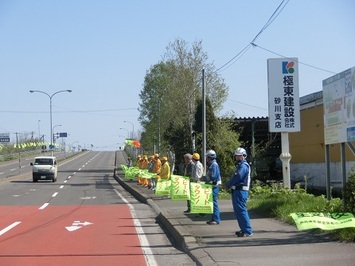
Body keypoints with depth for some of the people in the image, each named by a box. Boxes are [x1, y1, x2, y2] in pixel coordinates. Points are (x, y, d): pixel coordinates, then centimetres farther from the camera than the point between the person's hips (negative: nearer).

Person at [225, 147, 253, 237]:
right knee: (238, 210, 16)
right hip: (237, 190, 11)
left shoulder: (243, 166, -13)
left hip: (240, 191, -11)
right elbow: (235, 177, 17)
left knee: (241, 210, -11)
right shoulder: (240, 165, 21)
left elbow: (238, 177, -20)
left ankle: (247, 231, -11)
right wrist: (229, 184, 0)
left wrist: (228, 184, -7)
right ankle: (244, 229, 23)